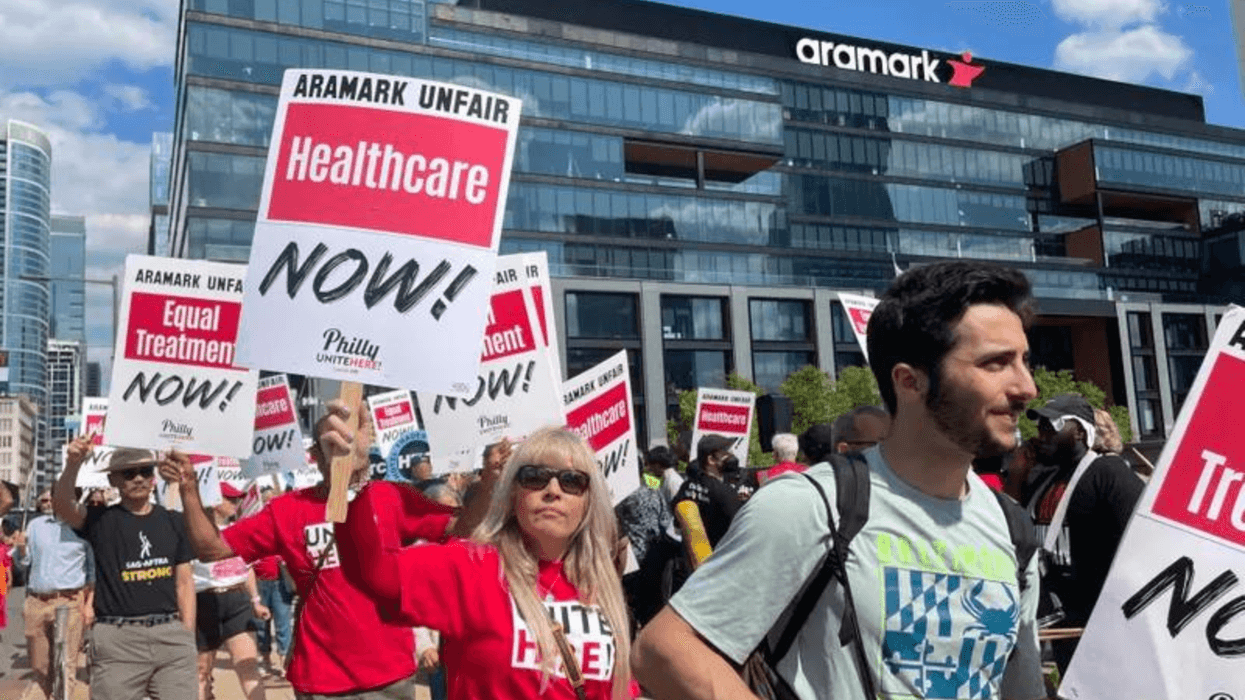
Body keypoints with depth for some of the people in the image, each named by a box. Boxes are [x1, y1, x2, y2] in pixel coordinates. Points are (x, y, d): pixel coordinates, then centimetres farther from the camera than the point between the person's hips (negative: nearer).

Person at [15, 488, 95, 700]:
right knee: (39, 665, 11)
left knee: (67, 665, -7)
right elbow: (24, 561, 18)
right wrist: (21, 548, -5)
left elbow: (92, 569, 5)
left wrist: (89, 603, 0)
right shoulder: (35, 525, 12)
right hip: (36, 601, 4)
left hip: (68, 602, -4)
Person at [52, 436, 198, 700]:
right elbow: (62, 505, -18)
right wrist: (72, 465, -36)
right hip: (117, 638, -2)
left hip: (170, 633, 2)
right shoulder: (101, 520, 3)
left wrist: (188, 635, 6)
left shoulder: (173, 522, 11)